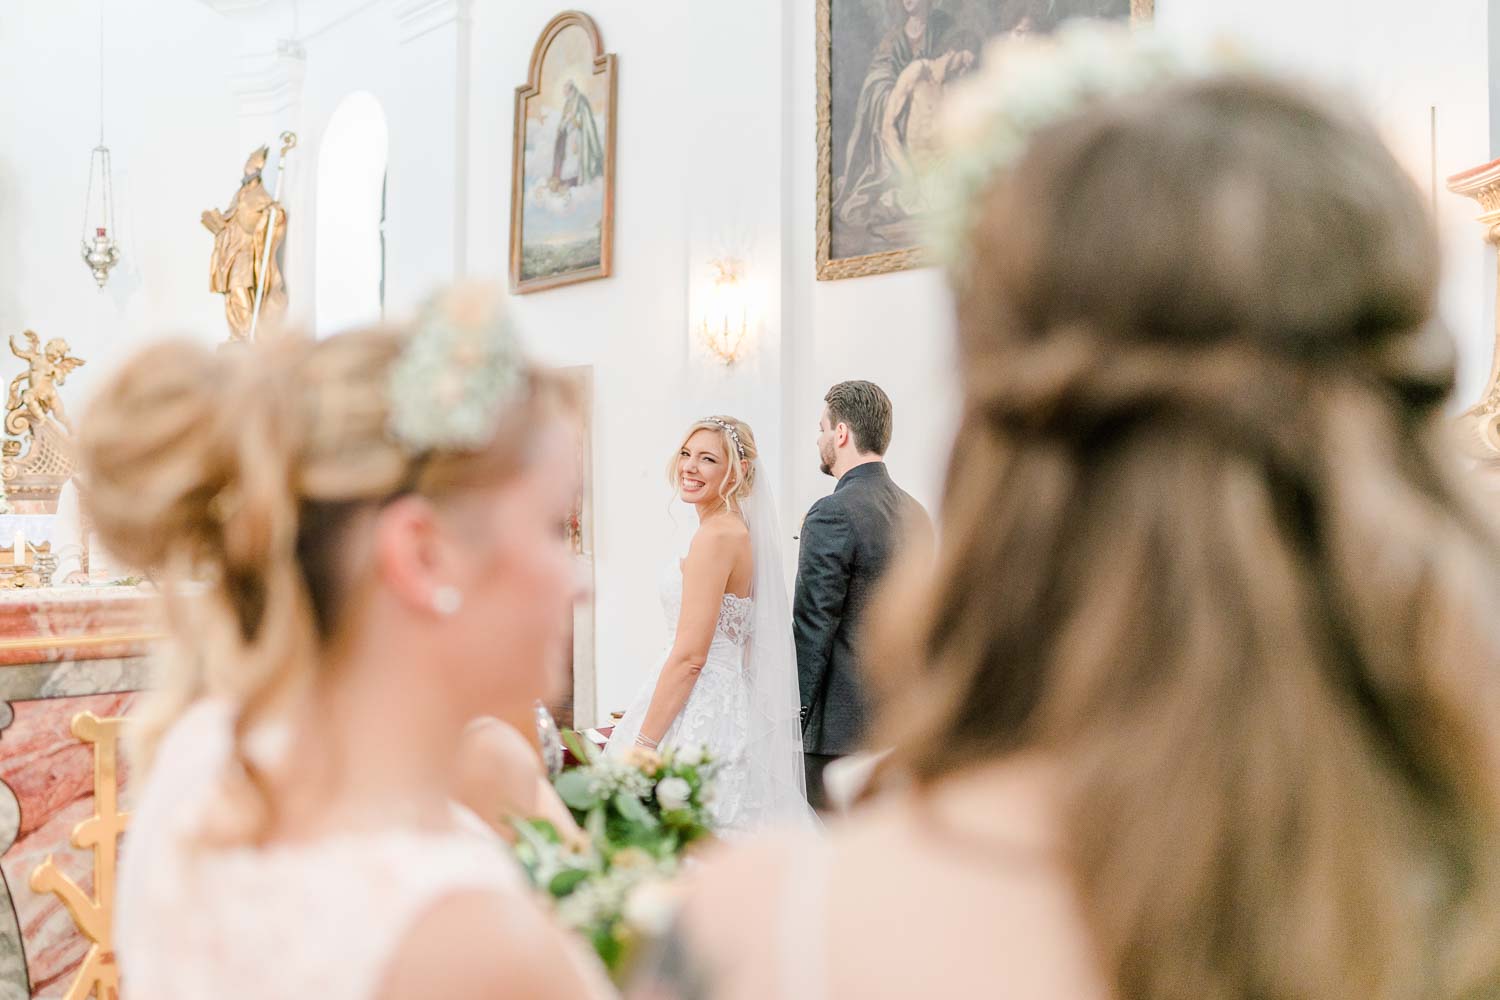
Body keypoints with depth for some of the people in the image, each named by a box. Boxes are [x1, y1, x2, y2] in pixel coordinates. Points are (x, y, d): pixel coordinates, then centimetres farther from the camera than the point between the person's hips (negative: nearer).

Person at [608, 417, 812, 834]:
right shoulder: (739, 531, 12)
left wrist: (641, 746, -16)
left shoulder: (714, 536, -16)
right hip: (728, 704, 10)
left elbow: (689, 657, -19)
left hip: (697, 718, -10)